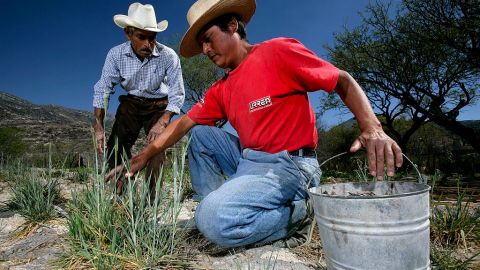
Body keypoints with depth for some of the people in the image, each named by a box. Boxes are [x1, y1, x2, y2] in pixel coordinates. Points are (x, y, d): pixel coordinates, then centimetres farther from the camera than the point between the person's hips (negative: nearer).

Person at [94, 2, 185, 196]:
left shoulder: (168, 56, -24)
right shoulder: (116, 54, -17)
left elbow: (177, 94, -20)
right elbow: (102, 90, -13)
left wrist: (162, 122, -33)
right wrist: (98, 127, -21)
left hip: (159, 105, -2)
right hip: (130, 103, 3)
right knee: (115, 145, -6)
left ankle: (152, 196, -5)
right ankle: (121, 192, 8)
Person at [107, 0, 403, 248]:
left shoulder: (278, 51, -8)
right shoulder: (221, 89, 14)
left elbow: (343, 81, -6)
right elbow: (184, 122, 14)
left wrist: (373, 129, -23)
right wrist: (142, 157, 8)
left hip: (288, 164, -8)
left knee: (216, 220, -26)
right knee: (200, 136, 11)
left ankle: (297, 213, -4)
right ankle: (221, 209, 4)